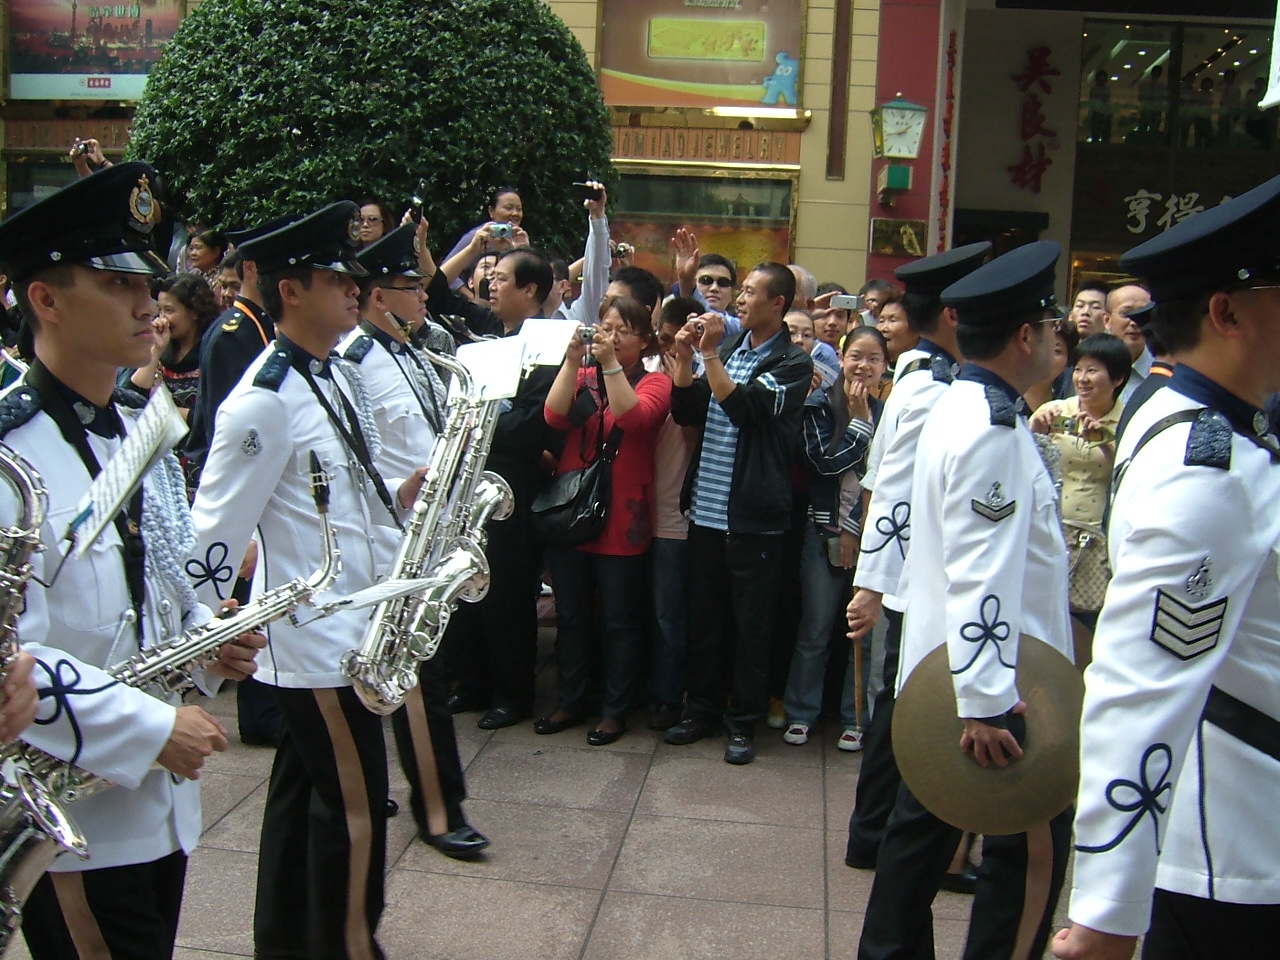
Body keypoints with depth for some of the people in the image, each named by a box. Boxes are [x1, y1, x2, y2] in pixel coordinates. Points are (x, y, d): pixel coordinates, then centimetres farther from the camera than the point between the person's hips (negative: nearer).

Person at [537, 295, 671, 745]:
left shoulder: (655, 382, 0)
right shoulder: (582, 376, 9)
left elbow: (634, 417, -21)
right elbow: (555, 416, -10)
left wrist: (610, 363, -25)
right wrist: (573, 360, -18)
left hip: (621, 521, -3)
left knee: (620, 622, 6)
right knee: (570, 617, 13)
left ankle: (616, 708, 18)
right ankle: (569, 701, 26)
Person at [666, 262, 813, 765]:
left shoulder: (793, 363, -4)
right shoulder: (727, 347, 14)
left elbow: (745, 408, -18)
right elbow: (686, 412, 8)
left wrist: (710, 354, -16)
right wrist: (685, 356, -4)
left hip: (753, 516, -5)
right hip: (706, 510, 5)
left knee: (751, 623, 4)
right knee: (704, 615, 13)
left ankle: (743, 722, 16)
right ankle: (701, 707, 26)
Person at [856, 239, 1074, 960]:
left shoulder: (965, 408, 12)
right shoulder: (993, 431, -20)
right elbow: (978, 575, -27)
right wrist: (985, 703, -28)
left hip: (942, 671, 10)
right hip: (987, 682, -10)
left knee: (925, 823, 17)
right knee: (1036, 843, 2)